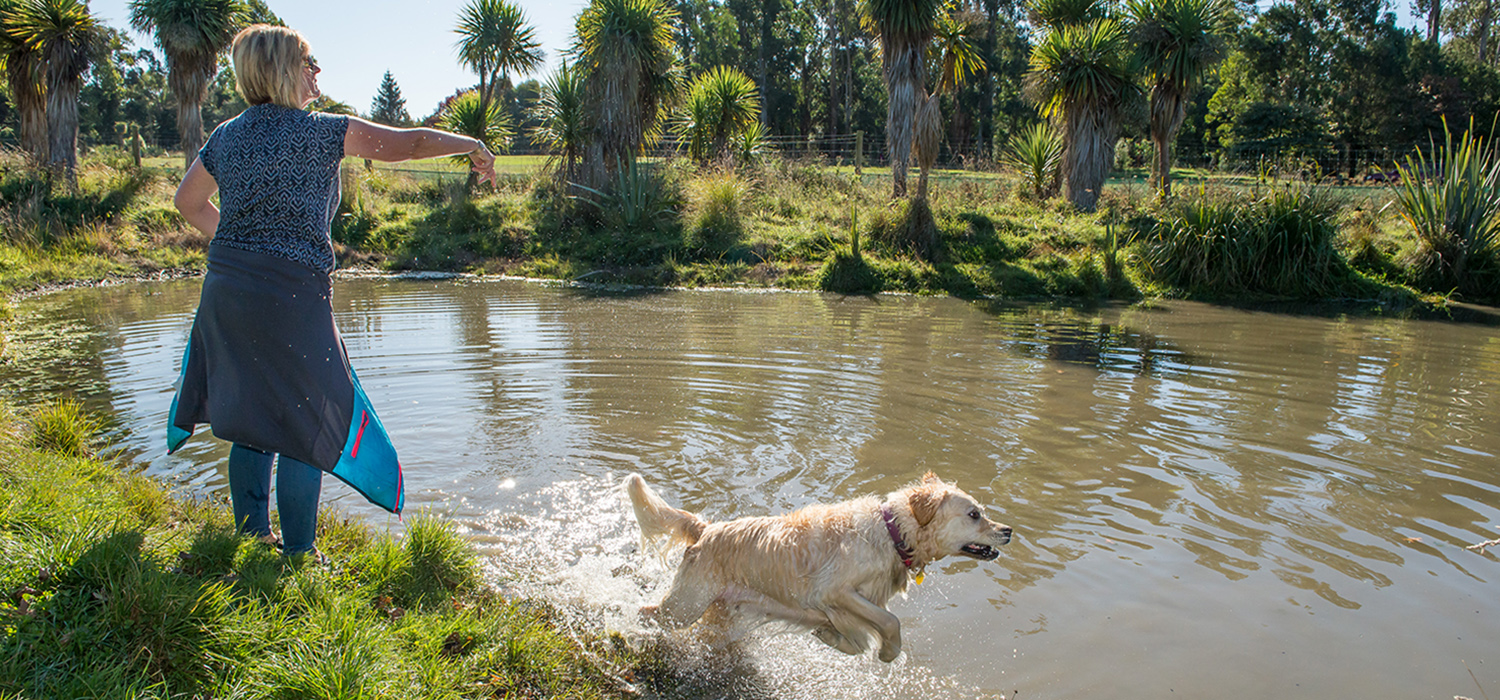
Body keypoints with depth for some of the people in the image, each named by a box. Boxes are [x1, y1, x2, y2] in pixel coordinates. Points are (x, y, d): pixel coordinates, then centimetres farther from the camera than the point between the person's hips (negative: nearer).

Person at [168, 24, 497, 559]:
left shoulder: (226, 136, 11)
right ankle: (298, 555, 9)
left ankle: (252, 539, 27)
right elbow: (409, 143, -4)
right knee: (306, 425, 3)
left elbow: (188, 201, 24)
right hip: (291, 294, -7)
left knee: (252, 422, 17)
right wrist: (474, 148, 10)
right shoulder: (318, 131, -7)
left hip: (225, 289, 7)